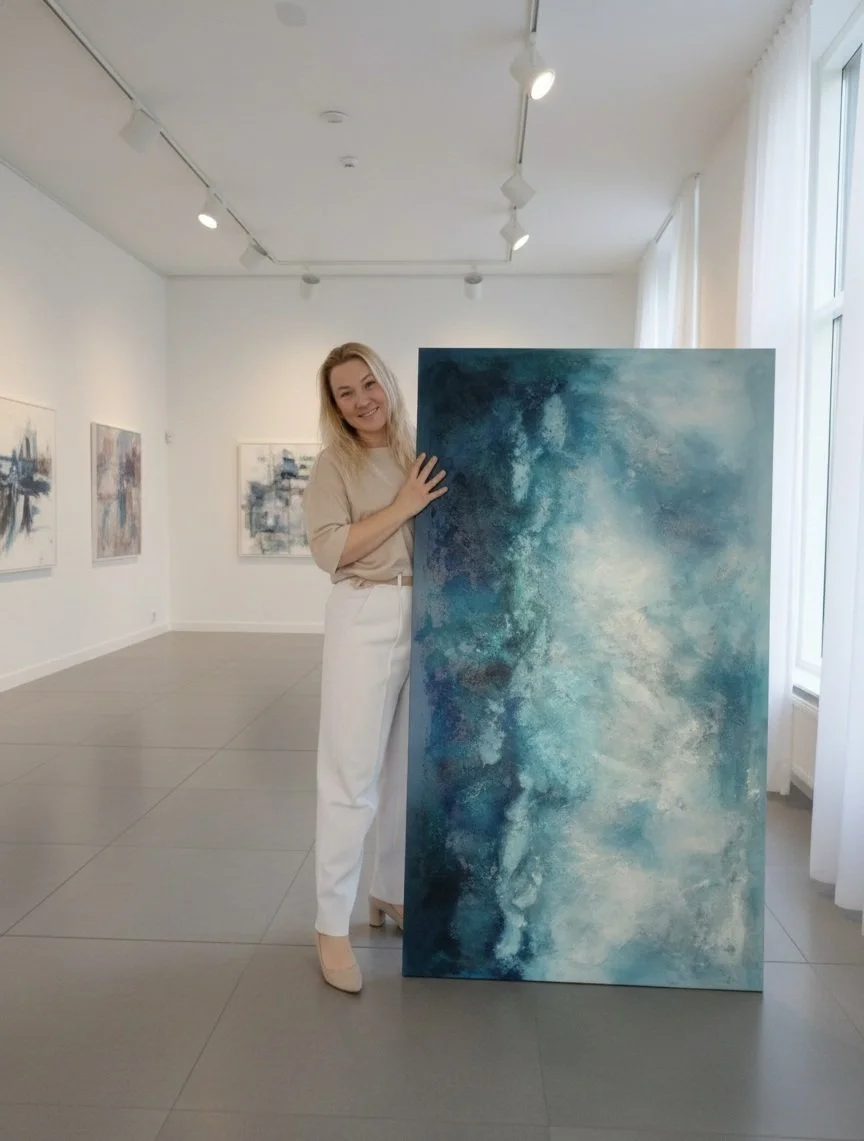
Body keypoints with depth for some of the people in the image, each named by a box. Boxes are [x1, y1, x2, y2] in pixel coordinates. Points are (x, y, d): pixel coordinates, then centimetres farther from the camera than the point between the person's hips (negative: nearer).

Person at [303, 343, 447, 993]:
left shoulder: (423, 458, 12)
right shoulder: (336, 464, 0)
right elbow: (330, 549, -12)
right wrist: (403, 506, -14)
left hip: (427, 617, 5)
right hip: (366, 620, -5)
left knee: (411, 767, 14)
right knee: (352, 775, -3)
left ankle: (392, 892, 31)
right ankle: (332, 925, 9)